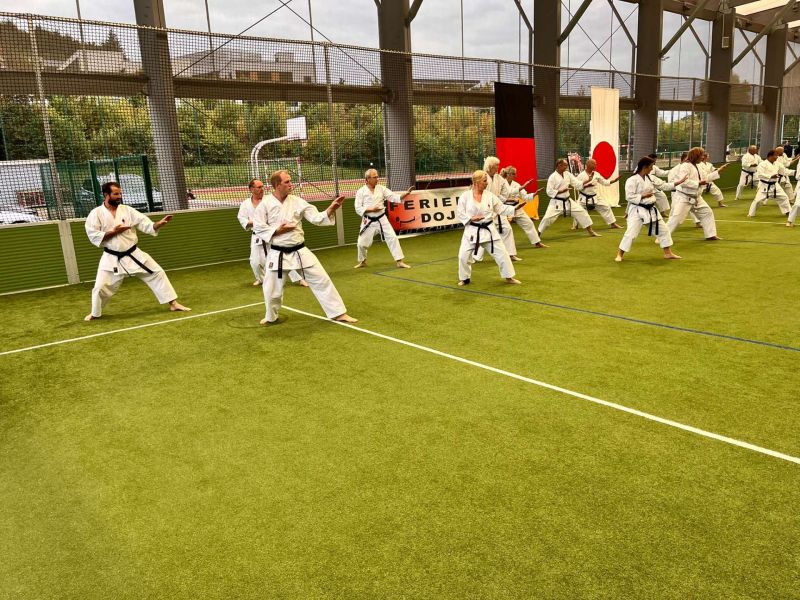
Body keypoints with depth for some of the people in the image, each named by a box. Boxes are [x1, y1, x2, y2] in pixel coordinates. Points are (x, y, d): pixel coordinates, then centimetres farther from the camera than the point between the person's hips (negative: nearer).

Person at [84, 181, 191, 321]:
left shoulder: (127, 210, -2)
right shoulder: (96, 214, -7)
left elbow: (147, 225, -8)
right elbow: (93, 236, -12)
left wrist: (160, 223, -27)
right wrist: (113, 232, -20)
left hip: (133, 255, 2)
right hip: (112, 259, -2)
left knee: (157, 273, -2)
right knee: (101, 287, 2)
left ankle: (173, 303, 6)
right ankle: (95, 313, 28)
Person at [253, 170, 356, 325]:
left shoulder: (297, 201, -1)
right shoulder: (265, 204, -7)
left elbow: (317, 218, -4)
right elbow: (258, 228, -6)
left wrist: (331, 210, -20)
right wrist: (278, 230, -16)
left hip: (299, 251, 2)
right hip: (277, 254, -2)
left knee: (321, 280, 0)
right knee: (272, 288, 7)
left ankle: (338, 313, 9)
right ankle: (271, 316, 35)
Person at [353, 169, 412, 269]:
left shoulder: (381, 188, 1)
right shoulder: (361, 192, -7)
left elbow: (395, 197, -4)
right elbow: (358, 208, -10)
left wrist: (406, 193, -19)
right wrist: (371, 209, -20)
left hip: (381, 219, 2)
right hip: (369, 221, -2)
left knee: (392, 238, -8)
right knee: (362, 243, 2)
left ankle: (399, 261, -2)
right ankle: (362, 261, 29)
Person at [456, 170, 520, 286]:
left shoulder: (490, 195, 0)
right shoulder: (465, 196, -7)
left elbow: (502, 209, 4)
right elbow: (459, 213, -5)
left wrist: (515, 208, -9)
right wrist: (471, 218, -19)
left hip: (488, 230, 2)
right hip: (472, 231, -2)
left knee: (501, 253, 2)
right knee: (463, 255, -4)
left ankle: (509, 276, 18)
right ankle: (464, 278, 18)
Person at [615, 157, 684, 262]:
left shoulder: (649, 178, 9)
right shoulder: (632, 180, -16)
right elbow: (629, 197, -20)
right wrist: (643, 196, -22)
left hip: (650, 209, 8)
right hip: (637, 210, -8)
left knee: (663, 229, 11)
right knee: (631, 233, -13)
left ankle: (668, 253, 23)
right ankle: (619, 254, 2)